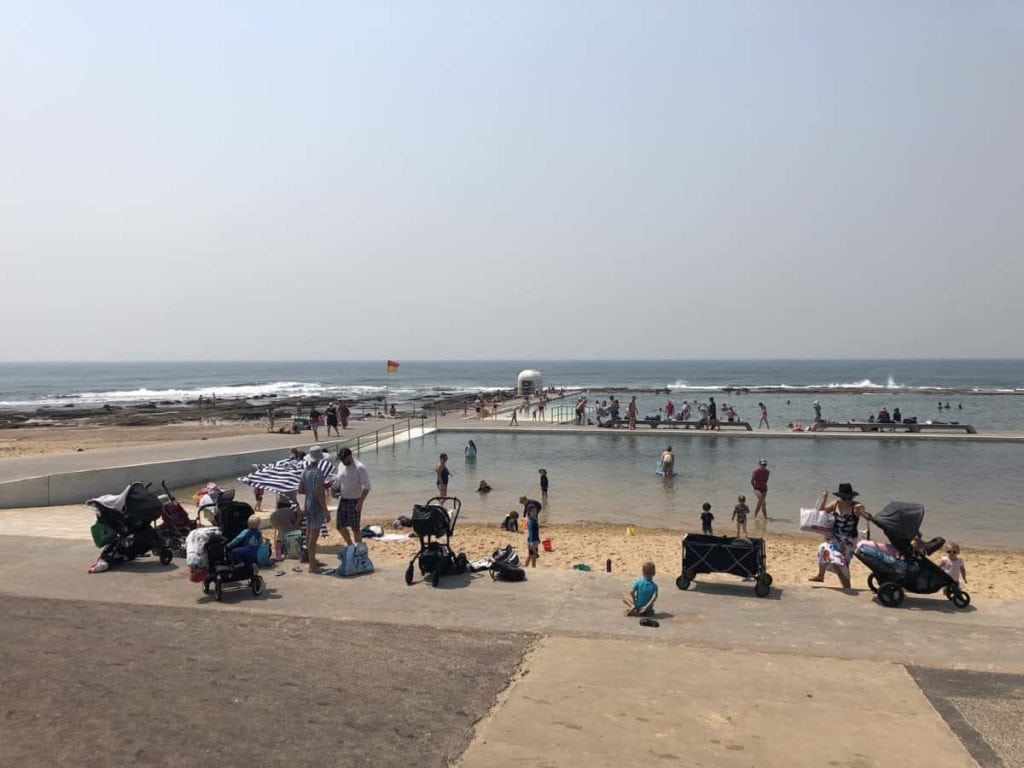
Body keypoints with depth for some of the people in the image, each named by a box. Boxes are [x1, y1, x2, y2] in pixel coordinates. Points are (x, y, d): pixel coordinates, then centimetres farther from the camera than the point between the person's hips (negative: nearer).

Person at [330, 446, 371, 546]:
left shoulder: (359, 467, -17)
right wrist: (333, 489, 1)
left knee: (355, 528, -1)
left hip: (354, 501, -7)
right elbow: (337, 480, 20)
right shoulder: (341, 466, 4)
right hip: (343, 500, 7)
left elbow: (366, 487, -19)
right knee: (339, 525, 12)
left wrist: (360, 502, -26)